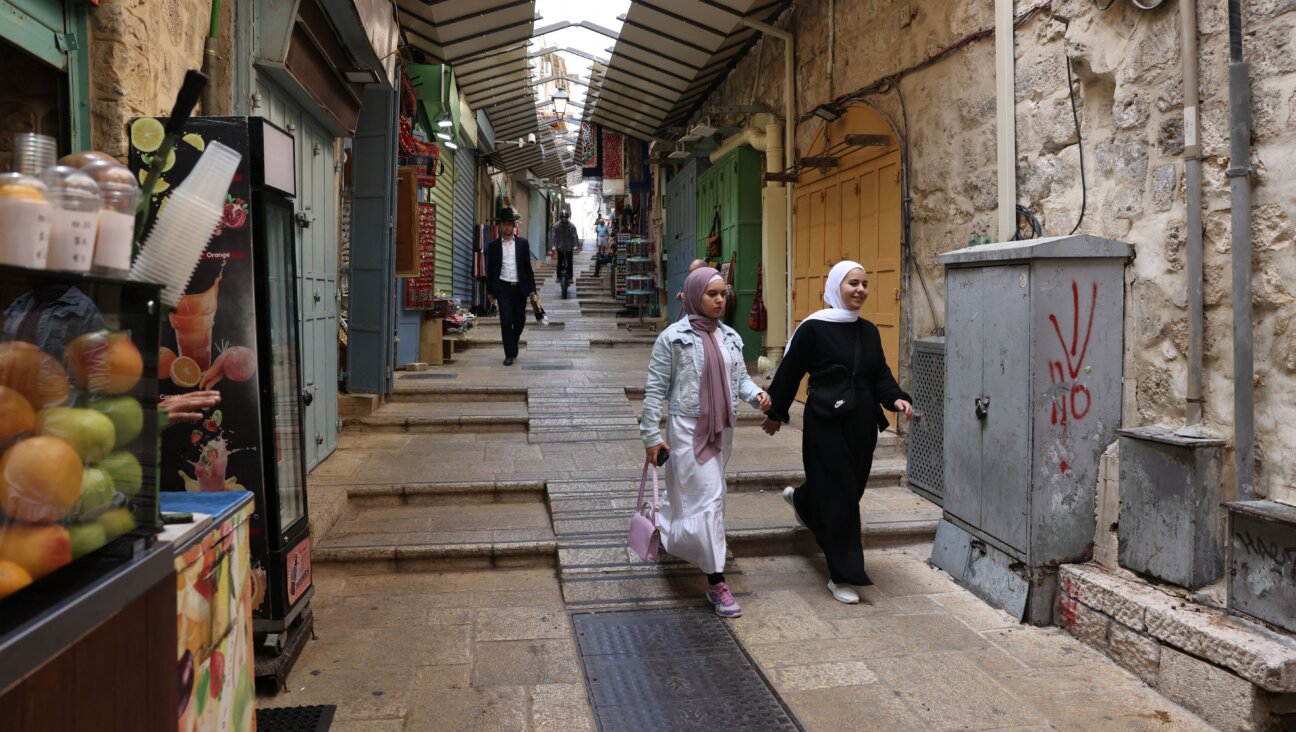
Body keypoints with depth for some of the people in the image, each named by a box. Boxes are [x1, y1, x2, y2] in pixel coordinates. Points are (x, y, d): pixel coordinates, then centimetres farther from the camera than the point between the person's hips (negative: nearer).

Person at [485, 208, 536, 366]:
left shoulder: (523, 243, 5)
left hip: (520, 287, 1)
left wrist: (532, 289, 1)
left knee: (520, 321, 8)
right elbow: (490, 270, 7)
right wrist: (489, 292, 5)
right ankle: (509, 354, 4)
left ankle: (513, 345, 34)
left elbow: (528, 267, 6)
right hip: (503, 288, -1)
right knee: (506, 321, -5)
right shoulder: (493, 245, 4)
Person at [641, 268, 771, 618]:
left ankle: (667, 532, 47)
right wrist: (651, 435, -10)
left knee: (691, 494, 19)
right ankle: (716, 582, -4)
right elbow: (655, 389, -8)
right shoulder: (673, 337, -9)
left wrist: (756, 394, -11)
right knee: (709, 499, -10)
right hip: (689, 428, -6)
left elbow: (740, 377, 12)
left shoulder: (730, 337, 7)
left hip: (722, 429, 6)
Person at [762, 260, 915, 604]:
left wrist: (896, 398, -9)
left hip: (862, 424, 6)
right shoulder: (813, 328, -10)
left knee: (850, 488, 19)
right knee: (839, 497, -4)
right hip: (826, 424, -6)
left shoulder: (869, 331, 8)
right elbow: (789, 372, -4)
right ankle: (842, 576, 7)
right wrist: (775, 414, 1)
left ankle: (801, 498, 52)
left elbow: (881, 374, 11)